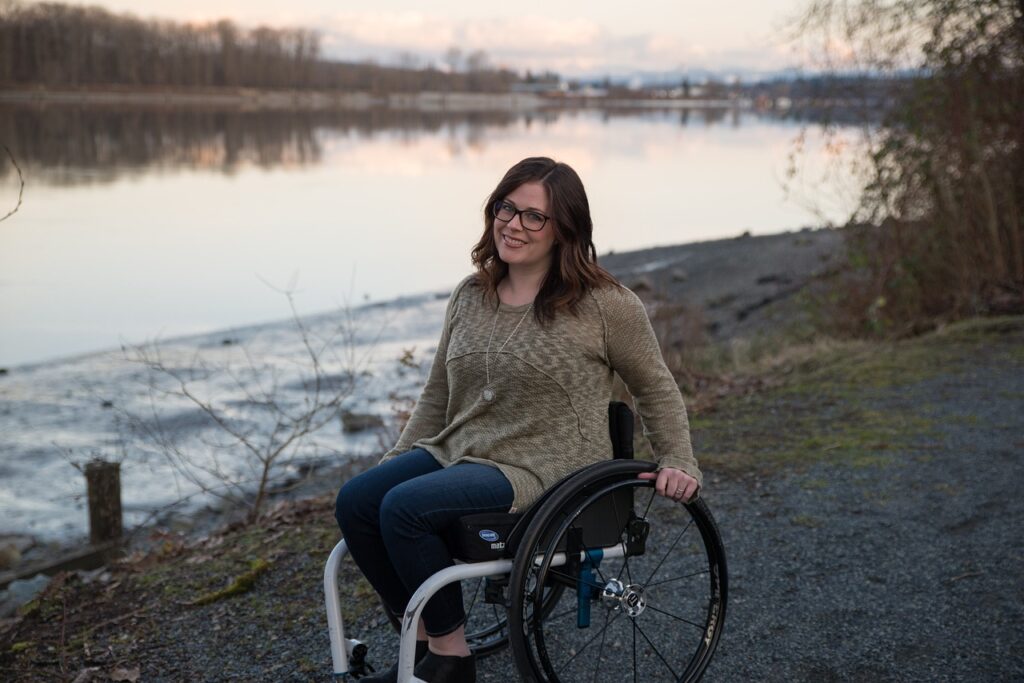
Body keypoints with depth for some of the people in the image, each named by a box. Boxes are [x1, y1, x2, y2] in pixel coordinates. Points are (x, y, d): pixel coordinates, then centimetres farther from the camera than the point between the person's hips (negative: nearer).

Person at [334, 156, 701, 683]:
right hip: (456, 451, 7)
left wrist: (678, 462, -3)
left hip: (544, 471, -7)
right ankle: (424, 640, 1)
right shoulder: (470, 297, 10)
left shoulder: (605, 305, -7)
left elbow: (655, 389, 4)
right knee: (355, 501, -15)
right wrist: (398, 457, 11)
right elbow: (437, 395, 17)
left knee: (404, 508, -26)